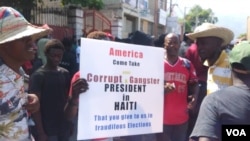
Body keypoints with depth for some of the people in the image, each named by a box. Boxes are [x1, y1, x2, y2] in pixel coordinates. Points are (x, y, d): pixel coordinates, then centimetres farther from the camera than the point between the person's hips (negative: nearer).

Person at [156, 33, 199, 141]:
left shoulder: (187, 64, 4)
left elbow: (194, 84, 11)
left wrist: (195, 96, -10)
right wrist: (162, 90, -21)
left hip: (182, 118, 3)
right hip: (162, 117, -2)